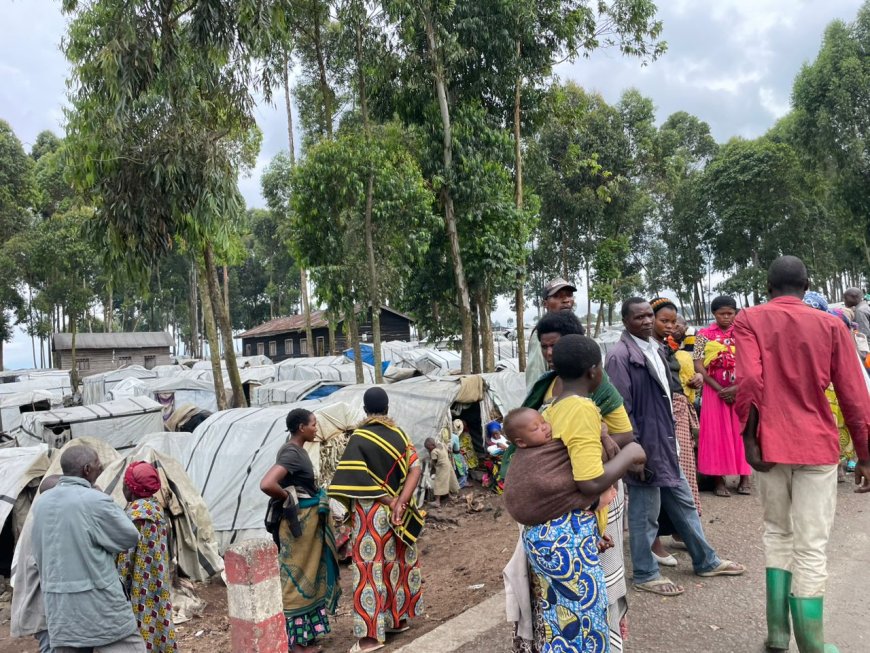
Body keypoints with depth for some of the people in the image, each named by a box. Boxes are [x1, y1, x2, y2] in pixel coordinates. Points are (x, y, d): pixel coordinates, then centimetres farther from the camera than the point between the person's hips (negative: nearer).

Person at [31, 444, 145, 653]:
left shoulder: (41, 504, 5)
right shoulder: (95, 501, -17)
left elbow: (38, 555, 14)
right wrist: (113, 510, 6)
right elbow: (130, 538, -5)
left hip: (59, 609, 7)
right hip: (98, 604, -7)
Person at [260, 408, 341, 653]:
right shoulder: (291, 452, -21)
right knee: (298, 577, 1)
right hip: (299, 521, -10)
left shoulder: (297, 450, 8)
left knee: (310, 575, 18)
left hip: (309, 519, 10)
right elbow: (266, 485, -34)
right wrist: (288, 499, -17)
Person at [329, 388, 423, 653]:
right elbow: (415, 469, -6)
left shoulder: (359, 438, -10)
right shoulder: (399, 434, 3)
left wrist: (389, 501, -12)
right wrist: (400, 502, -14)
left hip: (371, 513, -5)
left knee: (371, 566, -1)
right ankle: (399, 618, 29)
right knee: (398, 562, 17)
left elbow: (358, 481, -18)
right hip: (397, 511, 5)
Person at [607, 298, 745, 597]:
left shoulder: (655, 349, 10)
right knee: (645, 512, 5)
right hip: (644, 445, -9)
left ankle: (706, 561, 36)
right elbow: (622, 409, -20)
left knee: (684, 502, 20)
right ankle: (644, 574, 21)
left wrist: (671, 437, 18)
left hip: (666, 442, 9)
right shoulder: (620, 355, -18)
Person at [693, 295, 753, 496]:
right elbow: (699, 366, -5)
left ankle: (744, 478, 12)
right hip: (715, 391, -1)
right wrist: (719, 389, -13)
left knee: (741, 432, 4)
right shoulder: (704, 335, 2)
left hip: (741, 390, 1)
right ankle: (719, 480, 5)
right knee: (717, 432, 0)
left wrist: (736, 387, -14)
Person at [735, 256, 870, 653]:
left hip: (771, 444, 0)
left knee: (777, 533, 17)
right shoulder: (831, 324, 4)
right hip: (818, 446, 0)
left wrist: (750, 438, -10)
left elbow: (749, 380, -15)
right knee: (812, 548, 4)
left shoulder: (749, 320, 0)